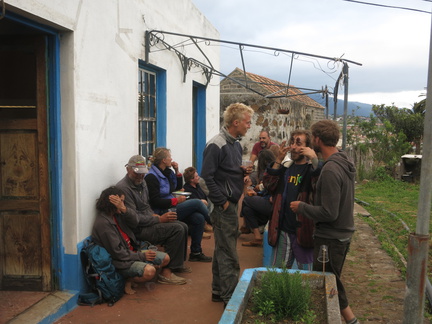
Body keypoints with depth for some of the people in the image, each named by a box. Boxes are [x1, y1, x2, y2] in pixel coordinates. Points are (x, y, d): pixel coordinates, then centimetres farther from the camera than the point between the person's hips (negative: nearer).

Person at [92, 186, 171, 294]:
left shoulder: (116, 215, 9)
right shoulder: (103, 223, -20)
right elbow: (117, 252, -20)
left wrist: (124, 210, -14)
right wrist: (141, 256, -16)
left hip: (132, 251, 10)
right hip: (121, 261, -10)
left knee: (165, 258, 6)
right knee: (149, 271, -32)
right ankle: (129, 281, -3)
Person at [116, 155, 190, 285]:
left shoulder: (141, 183, 12)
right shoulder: (123, 188, -19)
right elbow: (133, 219, -22)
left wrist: (154, 215, 3)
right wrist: (159, 219, -18)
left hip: (147, 223, 10)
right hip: (138, 230, -10)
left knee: (183, 226, 6)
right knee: (177, 229, -21)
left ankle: (177, 263, 19)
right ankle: (166, 272, -18)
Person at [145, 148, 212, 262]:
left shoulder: (168, 172, 12)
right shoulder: (151, 177, -14)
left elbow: (178, 187, 22)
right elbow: (155, 201, -19)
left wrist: (177, 171, 7)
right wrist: (176, 200, -19)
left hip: (172, 207, 9)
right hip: (162, 212, -9)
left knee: (199, 218, -13)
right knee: (196, 203, -16)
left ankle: (195, 252, -3)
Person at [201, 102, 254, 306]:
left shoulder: (236, 144, 13)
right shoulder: (217, 145, -17)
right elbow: (207, 177, -21)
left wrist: (243, 171, 2)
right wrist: (223, 202, -18)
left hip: (231, 205, 10)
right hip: (223, 207, -9)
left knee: (223, 251, 17)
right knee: (229, 256, -3)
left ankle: (219, 291, 29)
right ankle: (230, 298, 6)